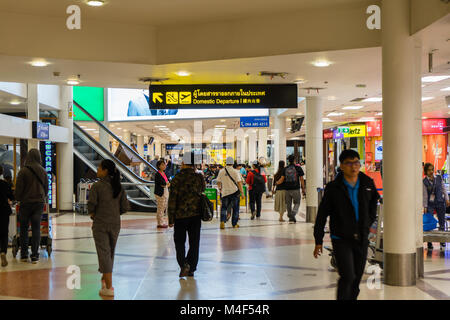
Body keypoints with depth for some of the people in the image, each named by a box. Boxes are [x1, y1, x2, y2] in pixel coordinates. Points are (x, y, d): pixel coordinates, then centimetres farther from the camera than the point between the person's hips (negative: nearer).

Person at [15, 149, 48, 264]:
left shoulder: (23, 171, -9)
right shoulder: (43, 171, 1)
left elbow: (19, 188, -7)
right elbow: (46, 187, 10)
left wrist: (18, 198, 9)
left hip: (26, 203, -2)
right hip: (39, 203, 2)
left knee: (23, 229, 10)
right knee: (36, 229, 4)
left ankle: (24, 255, 13)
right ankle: (34, 256, 2)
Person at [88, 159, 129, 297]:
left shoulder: (97, 186, -12)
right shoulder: (118, 187, 1)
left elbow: (91, 204, -17)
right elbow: (125, 207, 0)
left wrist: (93, 215, 3)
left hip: (100, 224, -4)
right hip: (115, 224, 4)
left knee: (104, 253, -1)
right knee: (110, 252, 19)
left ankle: (108, 288, -1)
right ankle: (105, 278, 35)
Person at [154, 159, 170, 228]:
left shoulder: (164, 173, 13)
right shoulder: (157, 174, -13)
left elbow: (168, 183, 12)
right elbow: (163, 183, -20)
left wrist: (166, 184, -8)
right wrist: (167, 183, -2)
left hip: (166, 192, 8)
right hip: (160, 193, -8)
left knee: (164, 208, 12)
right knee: (160, 208, -3)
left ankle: (162, 222, 19)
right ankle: (160, 223, 4)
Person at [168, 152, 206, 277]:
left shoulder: (177, 179, -10)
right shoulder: (199, 178, 0)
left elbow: (172, 201, -8)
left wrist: (171, 219, -4)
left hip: (180, 215, -3)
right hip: (196, 215, 3)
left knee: (179, 241, 9)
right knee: (194, 242, 11)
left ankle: (184, 264, -10)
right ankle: (191, 269, 14)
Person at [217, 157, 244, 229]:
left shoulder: (221, 172, 0)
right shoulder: (235, 172, -9)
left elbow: (218, 182, 10)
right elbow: (239, 183, -12)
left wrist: (220, 189, 29)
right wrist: (242, 192, -5)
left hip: (225, 192, 2)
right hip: (235, 192, -2)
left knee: (224, 207, 12)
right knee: (235, 208, 10)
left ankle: (222, 221, -6)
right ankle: (234, 224, 15)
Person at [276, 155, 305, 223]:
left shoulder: (285, 169, 5)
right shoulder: (298, 168, -1)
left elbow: (282, 179, 4)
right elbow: (301, 179, -2)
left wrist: (277, 182, 24)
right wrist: (303, 189, 4)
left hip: (287, 189, 3)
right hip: (296, 189, -3)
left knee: (288, 204, 12)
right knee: (297, 203, 6)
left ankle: (291, 218, 16)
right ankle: (293, 214, -17)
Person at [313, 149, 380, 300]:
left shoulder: (367, 183, 3)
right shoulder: (333, 188, -7)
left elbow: (374, 201, 24)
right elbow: (322, 215, -3)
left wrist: (369, 222, 15)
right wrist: (318, 241, -3)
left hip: (362, 239, 4)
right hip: (341, 239, -4)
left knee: (357, 278, 11)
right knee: (347, 277, -15)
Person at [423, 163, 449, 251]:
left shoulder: (439, 178, 2)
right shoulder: (424, 181, -6)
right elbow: (424, 195, -6)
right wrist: (425, 206, -7)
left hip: (440, 202, 2)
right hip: (430, 204, -2)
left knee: (442, 223, 4)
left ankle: (442, 243, 17)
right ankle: (429, 244, 6)